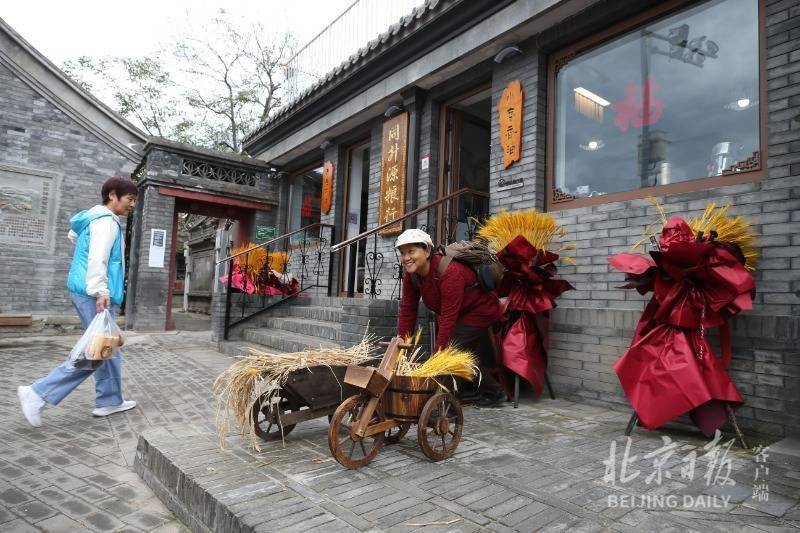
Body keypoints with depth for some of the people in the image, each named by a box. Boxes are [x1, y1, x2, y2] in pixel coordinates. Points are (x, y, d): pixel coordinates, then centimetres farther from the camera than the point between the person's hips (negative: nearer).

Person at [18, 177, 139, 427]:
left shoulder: (92, 217, 18)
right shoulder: (106, 221, -13)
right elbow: (97, 258, -24)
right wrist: (100, 291, -32)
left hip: (84, 290, 11)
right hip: (92, 293, -11)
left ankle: (109, 400, 20)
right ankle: (38, 393, -3)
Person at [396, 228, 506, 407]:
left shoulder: (449, 272, -36)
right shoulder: (411, 274, -11)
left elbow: (448, 318, -37)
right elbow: (407, 311, -10)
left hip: (480, 311, -8)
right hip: (460, 315, 8)